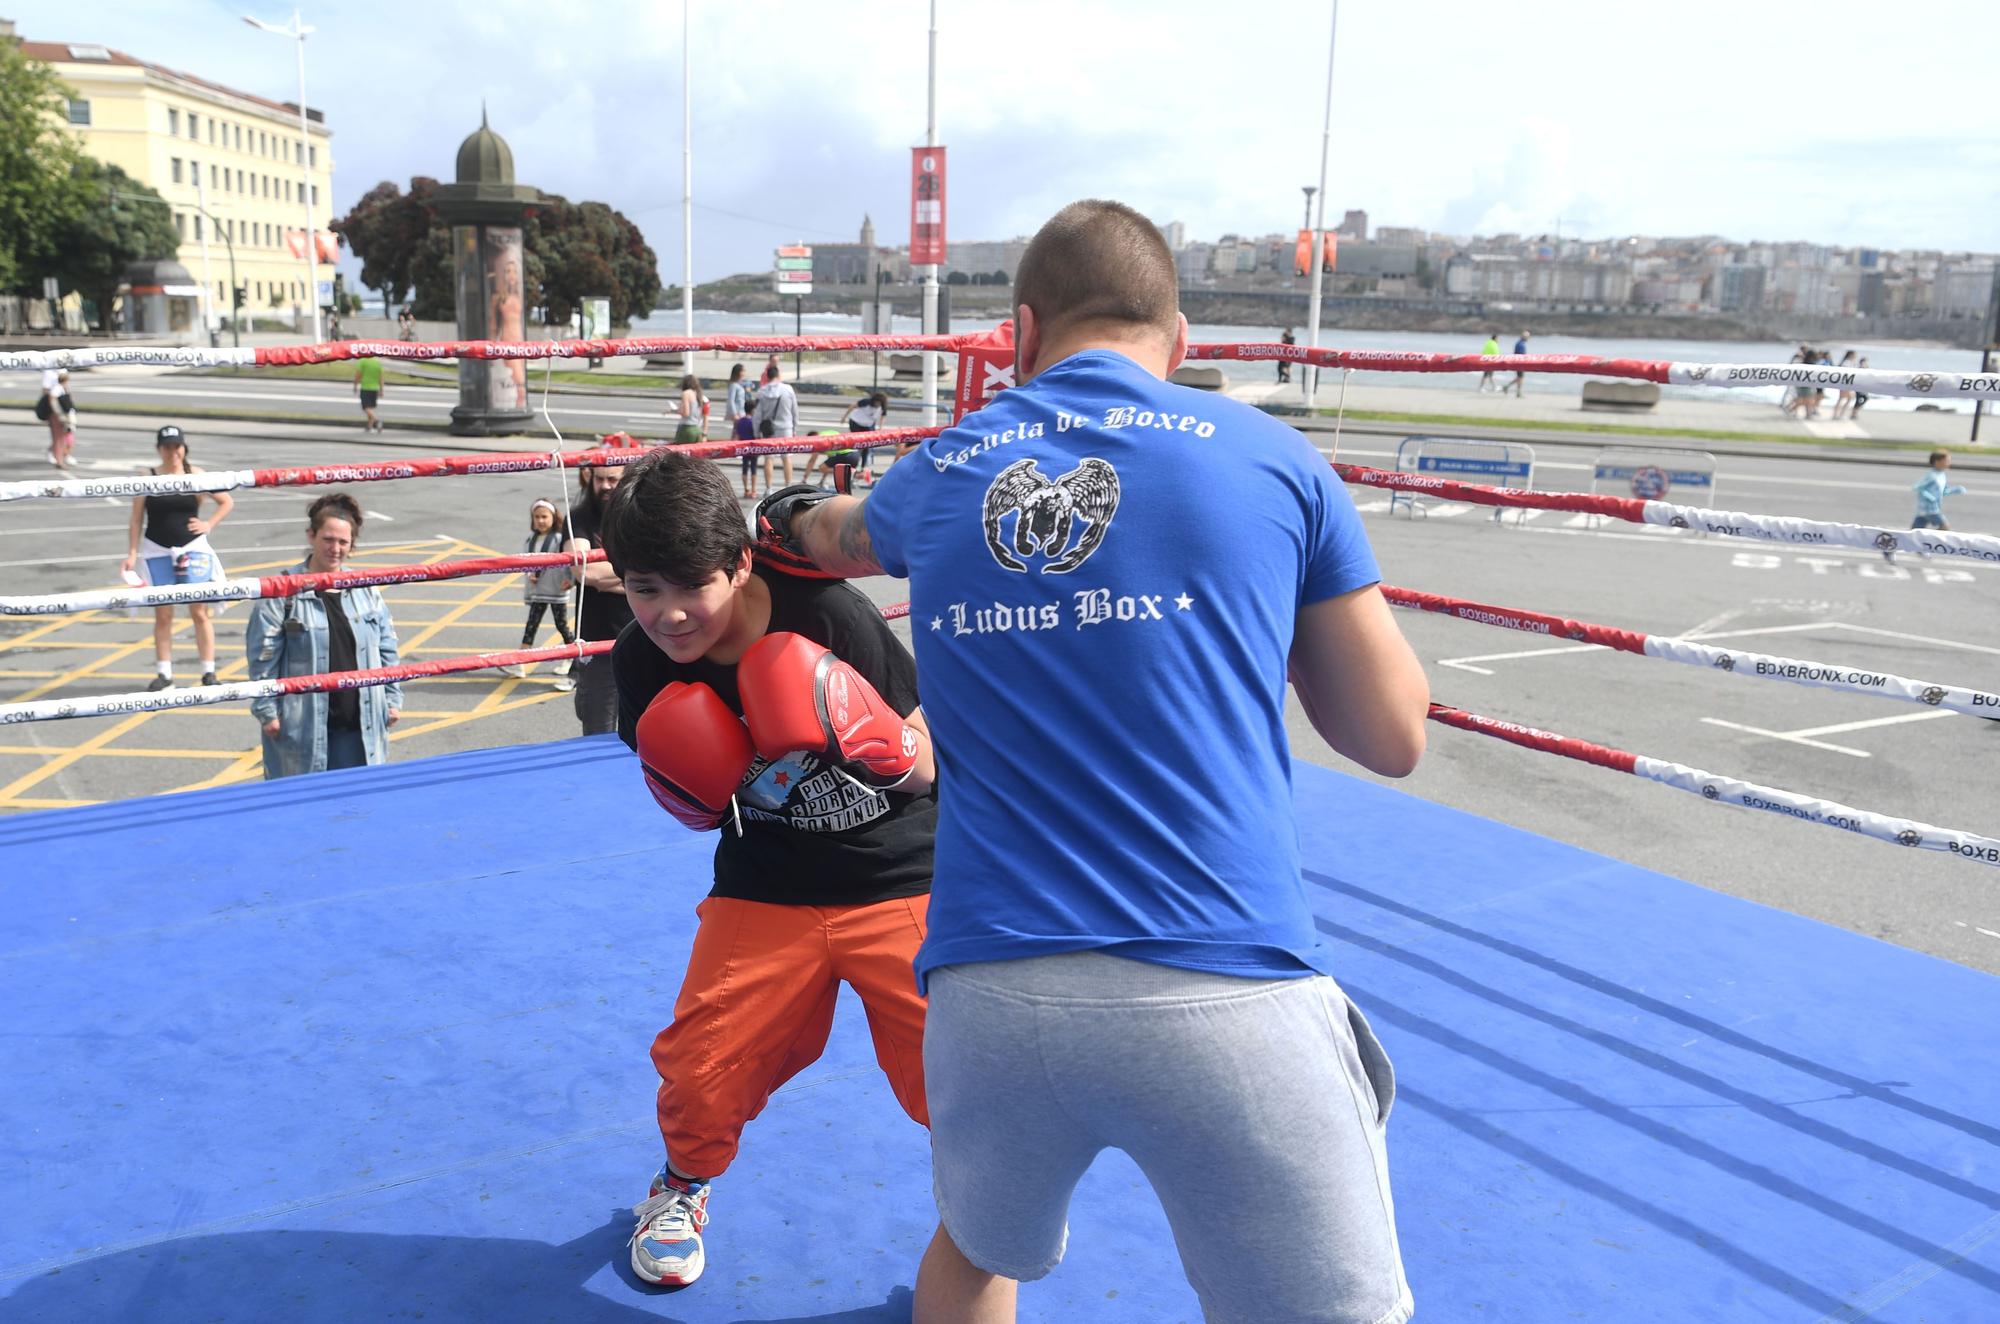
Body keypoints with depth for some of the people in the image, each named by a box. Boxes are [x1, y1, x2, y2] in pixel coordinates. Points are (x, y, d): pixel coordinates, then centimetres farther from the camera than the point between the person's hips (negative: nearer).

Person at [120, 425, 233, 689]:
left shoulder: (196, 476, 1)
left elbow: (227, 502, 11)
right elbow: (136, 520, 1)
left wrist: (208, 524, -1)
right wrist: (132, 553, -5)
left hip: (192, 549, 0)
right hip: (157, 551, 0)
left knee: (199, 611, 1)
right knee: (162, 614, 4)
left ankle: (209, 672, 7)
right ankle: (164, 673, 11)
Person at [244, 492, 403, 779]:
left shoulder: (365, 589, 7)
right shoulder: (283, 592, -6)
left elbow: (386, 648, 12)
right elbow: (263, 658, -6)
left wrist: (392, 699, 10)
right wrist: (267, 711, -8)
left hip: (361, 721, 4)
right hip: (303, 725, -4)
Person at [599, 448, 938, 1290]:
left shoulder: (828, 615, -23)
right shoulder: (641, 662, -11)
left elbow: (925, 769, -15)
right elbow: (699, 807, 4)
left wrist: (875, 739, -34)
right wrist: (688, 799, -18)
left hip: (901, 879, -3)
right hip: (766, 888, 3)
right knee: (697, 1065, -3)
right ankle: (684, 1187, 33)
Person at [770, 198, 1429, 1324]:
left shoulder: (943, 472, 13)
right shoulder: (1270, 458, 5)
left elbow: (843, 535, 39)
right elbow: (1393, 739, 8)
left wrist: (797, 518, 63)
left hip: (987, 992, 3)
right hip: (1226, 991, -3)